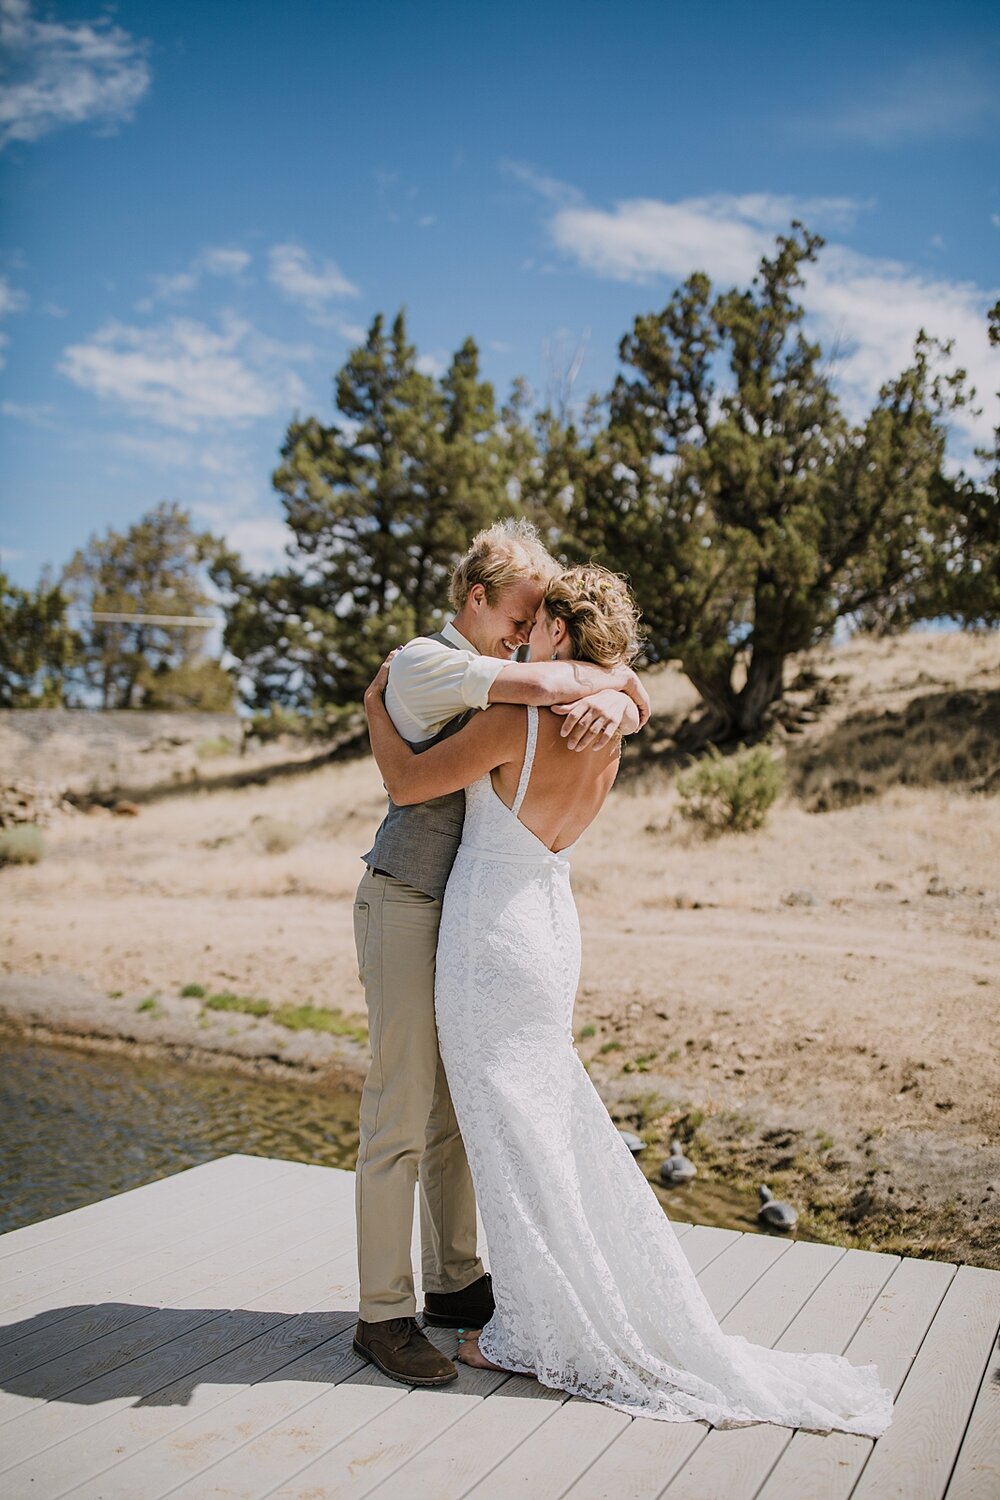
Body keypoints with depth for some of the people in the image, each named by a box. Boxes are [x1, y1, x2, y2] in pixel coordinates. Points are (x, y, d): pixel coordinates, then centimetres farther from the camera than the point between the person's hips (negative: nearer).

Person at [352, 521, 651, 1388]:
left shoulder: (504, 676, 12)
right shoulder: (425, 663, -13)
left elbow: (629, 694, 8)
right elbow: (543, 684, -29)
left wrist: (611, 702, -15)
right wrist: (613, 677, -11)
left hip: (470, 911, 8)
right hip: (407, 905, -8)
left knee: (459, 1107, 14)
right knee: (403, 1113, -4)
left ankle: (456, 1282, 27)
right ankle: (384, 1314, 7)